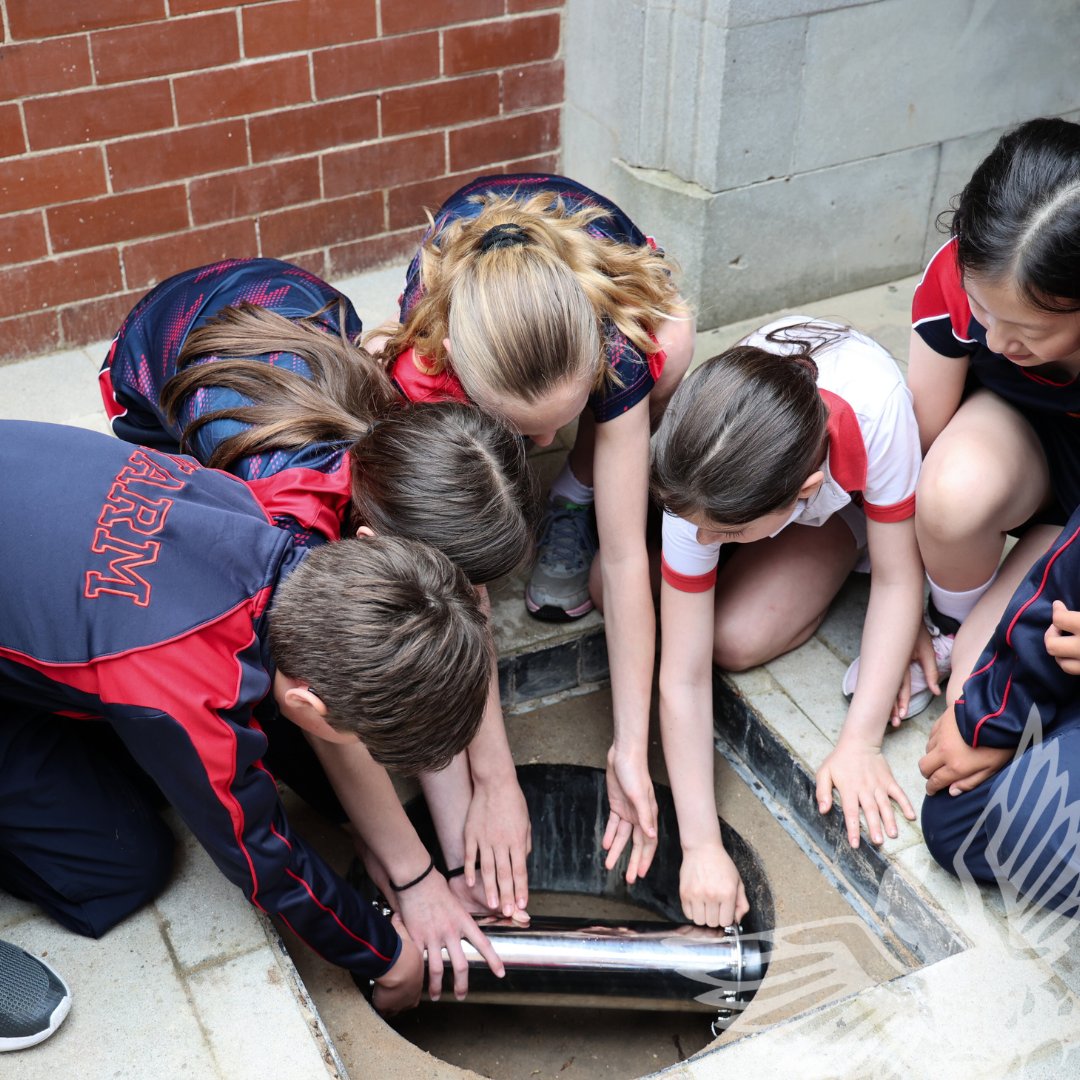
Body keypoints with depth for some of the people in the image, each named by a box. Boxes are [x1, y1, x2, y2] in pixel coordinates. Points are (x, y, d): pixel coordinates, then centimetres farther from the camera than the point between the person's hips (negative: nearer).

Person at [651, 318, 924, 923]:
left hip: (854, 492, -2)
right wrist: (701, 845, -35)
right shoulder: (699, 487, -37)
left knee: (738, 638, -26)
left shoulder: (875, 404, -45)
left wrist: (860, 742, -31)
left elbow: (897, 579, -30)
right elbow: (683, 679, -32)